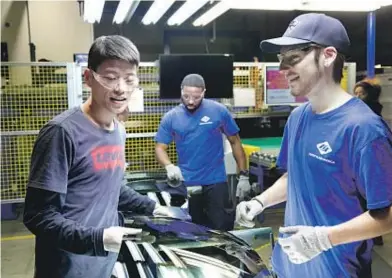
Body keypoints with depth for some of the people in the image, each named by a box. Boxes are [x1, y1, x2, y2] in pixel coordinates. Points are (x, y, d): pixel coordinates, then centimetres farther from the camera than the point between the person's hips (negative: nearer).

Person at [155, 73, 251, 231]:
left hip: (215, 182, -1)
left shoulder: (218, 111, -4)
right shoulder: (171, 117, 0)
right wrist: (169, 166, -21)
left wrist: (243, 175, -1)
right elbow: (160, 147, 1)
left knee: (221, 228, 3)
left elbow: (235, 142, 2)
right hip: (186, 184, 2)